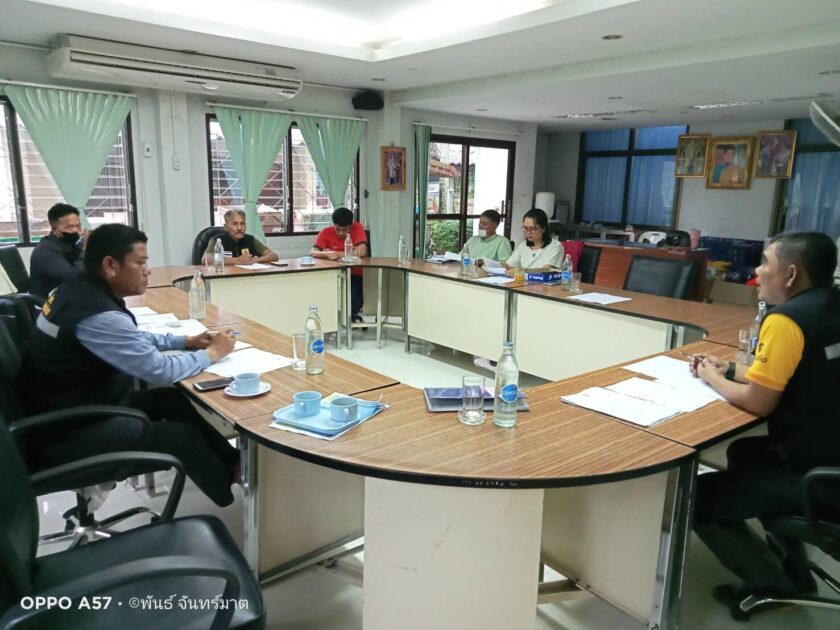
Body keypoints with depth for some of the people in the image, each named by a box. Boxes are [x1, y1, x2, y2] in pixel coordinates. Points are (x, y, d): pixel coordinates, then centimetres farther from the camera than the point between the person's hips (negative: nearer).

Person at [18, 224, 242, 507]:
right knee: (182, 436, -7)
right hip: (67, 433, -9)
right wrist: (212, 353, -9)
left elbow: (132, 339, 15)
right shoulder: (98, 315, -30)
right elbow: (161, 370, -24)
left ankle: (231, 462, 20)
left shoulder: (80, 290, 0)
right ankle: (231, 487, 17)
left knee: (175, 400, 9)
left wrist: (186, 341, 7)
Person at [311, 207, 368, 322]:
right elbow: (313, 253, -15)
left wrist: (336, 253, -17)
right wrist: (327, 254, -37)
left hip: (354, 275, -2)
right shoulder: (326, 232, -5)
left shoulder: (357, 228, -8)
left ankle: (353, 314, 5)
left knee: (352, 299, -27)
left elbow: (362, 252, -21)